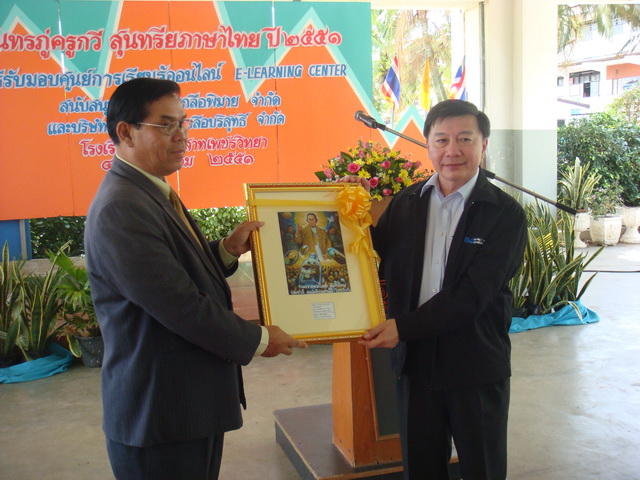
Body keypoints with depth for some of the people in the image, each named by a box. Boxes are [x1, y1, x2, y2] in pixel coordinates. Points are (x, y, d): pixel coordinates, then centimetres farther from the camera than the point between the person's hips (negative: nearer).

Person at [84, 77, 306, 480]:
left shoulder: (153, 193, 9)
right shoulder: (121, 210, -23)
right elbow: (181, 307, -25)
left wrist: (227, 250, -1)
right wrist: (258, 340, -13)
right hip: (160, 413, -10)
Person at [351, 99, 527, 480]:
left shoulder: (505, 214, -10)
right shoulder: (406, 203, 4)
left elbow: (472, 294, -18)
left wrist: (405, 327, -21)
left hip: (477, 366, -3)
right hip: (415, 362, 4)